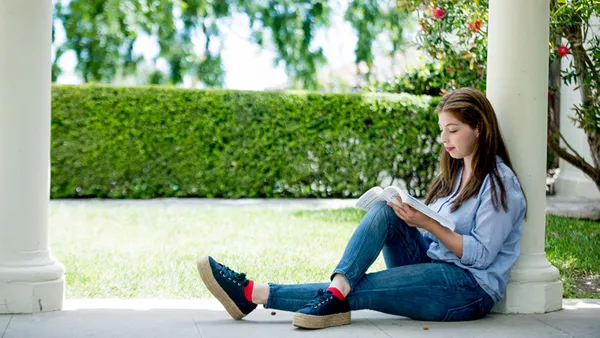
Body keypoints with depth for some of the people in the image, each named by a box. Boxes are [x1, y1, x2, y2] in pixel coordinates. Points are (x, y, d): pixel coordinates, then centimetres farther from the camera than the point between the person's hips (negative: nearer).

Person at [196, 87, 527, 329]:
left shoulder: (499, 183, -8)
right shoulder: (454, 172, 18)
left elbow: (481, 255, -15)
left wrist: (428, 224, -20)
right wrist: (411, 216, -4)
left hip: (471, 287, -7)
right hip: (430, 265, 7)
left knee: (360, 289, -24)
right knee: (384, 212, -18)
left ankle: (252, 294, -28)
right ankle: (337, 288, -36)